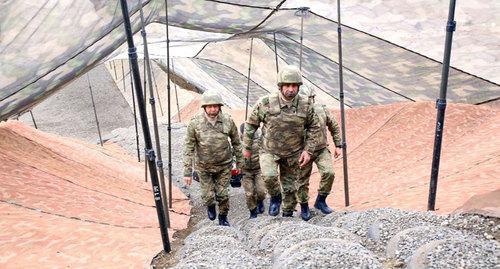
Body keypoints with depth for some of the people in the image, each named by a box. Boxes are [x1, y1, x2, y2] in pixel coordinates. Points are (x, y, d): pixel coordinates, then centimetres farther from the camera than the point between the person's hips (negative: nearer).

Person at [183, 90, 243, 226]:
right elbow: (189, 149, -12)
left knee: (223, 194, 8)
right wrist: (187, 172, -12)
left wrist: (239, 163, 6)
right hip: (204, 166, -1)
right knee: (208, 195, 5)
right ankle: (210, 206, 43)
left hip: (224, 165, 1)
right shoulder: (195, 123, -18)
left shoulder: (228, 121, -14)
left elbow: (236, 142, 1)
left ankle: (223, 217, 36)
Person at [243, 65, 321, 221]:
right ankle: (275, 197, 5)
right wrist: (246, 147, 2)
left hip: (293, 153, 2)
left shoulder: (305, 105, -12)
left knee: (290, 187, 12)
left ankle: (287, 215, 37)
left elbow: (314, 127, 2)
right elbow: (251, 124, -4)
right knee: (269, 176, -28)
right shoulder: (266, 103, -17)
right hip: (270, 151, -2)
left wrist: (308, 150, -6)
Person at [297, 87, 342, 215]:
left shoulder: (322, 110, -4)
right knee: (302, 181, 5)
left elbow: (334, 127, 9)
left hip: (322, 150, 2)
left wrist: (338, 145, 7)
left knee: (329, 173, -18)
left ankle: (320, 201, 2)